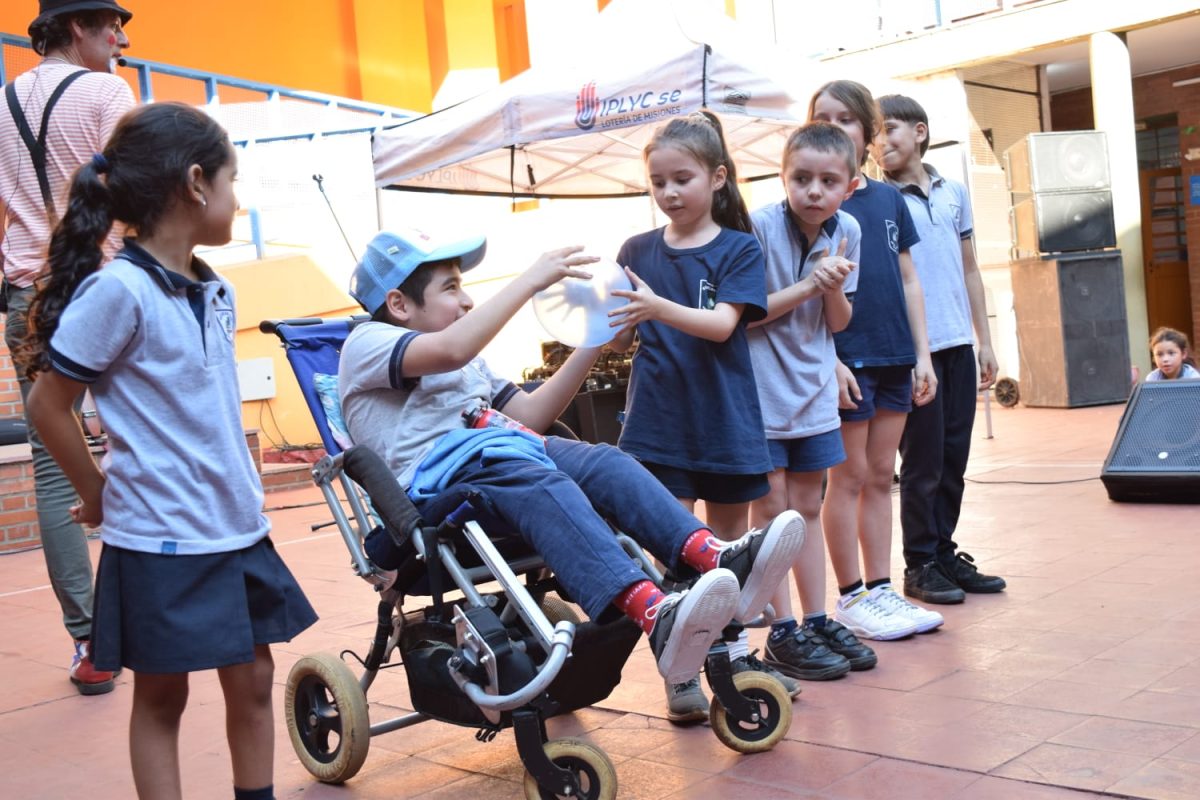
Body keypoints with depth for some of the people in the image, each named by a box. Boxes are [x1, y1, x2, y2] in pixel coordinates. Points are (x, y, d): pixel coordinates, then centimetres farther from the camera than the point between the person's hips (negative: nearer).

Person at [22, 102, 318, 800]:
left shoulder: (217, 292, 7)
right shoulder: (117, 289, -17)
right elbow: (48, 404, -12)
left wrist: (244, 495, 10)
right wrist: (100, 493, -2)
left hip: (238, 526, 7)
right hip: (160, 538, -7)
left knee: (253, 679, 14)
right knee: (162, 695, 7)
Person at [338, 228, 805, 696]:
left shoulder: (468, 364, 32)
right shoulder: (367, 344, 2)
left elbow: (529, 415, 28)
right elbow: (451, 349, -19)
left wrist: (592, 345, 20)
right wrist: (532, 279, -15)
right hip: (435, 481, -8)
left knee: (605, 463, -19)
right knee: (543, 486, -36)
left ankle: (717, 560, -38)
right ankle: (656, 617, -56)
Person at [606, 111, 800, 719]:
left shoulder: (739, 249, -2)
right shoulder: (637, 252, 4)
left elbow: (722, 323, -16)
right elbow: (624, 339, 5)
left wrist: (658, 308, -32)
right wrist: (605, 324, -18)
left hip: (725, 420, 0)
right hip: (658, 423, 0)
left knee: (728, 544, 14)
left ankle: (735, 657, 29)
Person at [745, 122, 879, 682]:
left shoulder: (847, 231, -1)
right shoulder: (760, 227, -17)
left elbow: (838, 323, 5)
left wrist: (834, 286, -16)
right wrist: (806, 285, -22)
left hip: (814, 389, 5)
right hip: (761, 389, -5)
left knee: (807, 506, 13)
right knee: (771, 508, 0)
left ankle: (817, 621, 22)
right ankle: (782, 634, 7)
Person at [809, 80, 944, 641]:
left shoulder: (889, 199, 11)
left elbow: (908, 280, 13)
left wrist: (922, 355, 7)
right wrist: (829, 361, -16)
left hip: (895, 357, 5)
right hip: (846, 358, -5)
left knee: (881, 477, 10)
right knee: (850, 477, 1)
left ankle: (880, 590, 18)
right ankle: (851, 598, 10)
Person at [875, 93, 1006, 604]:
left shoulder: (954, 193, 12)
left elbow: (969, 270, 16)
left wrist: (984, 341, 12)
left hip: (958, 345, 5)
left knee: (954, 457, 9)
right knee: (923, 461, 0)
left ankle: (945, 553, 21)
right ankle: (920, 565, 11)